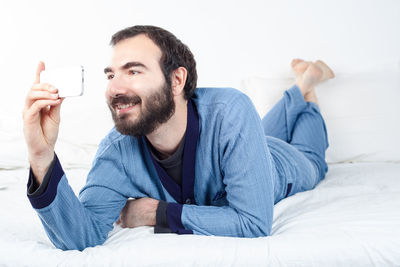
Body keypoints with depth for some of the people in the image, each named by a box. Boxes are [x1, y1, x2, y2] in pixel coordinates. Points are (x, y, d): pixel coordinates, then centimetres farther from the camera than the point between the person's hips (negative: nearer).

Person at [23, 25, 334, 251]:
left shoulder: (229, 111, -50)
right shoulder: (118, 151, -38)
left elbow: (254, 223, -49)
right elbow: (82, 237, -45)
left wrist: (160, 213, -43)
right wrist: (42, 157, -59)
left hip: (283, 167, -2)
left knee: (311, 161, 37)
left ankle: (308, 82, 52)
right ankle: (299, 91, 58)